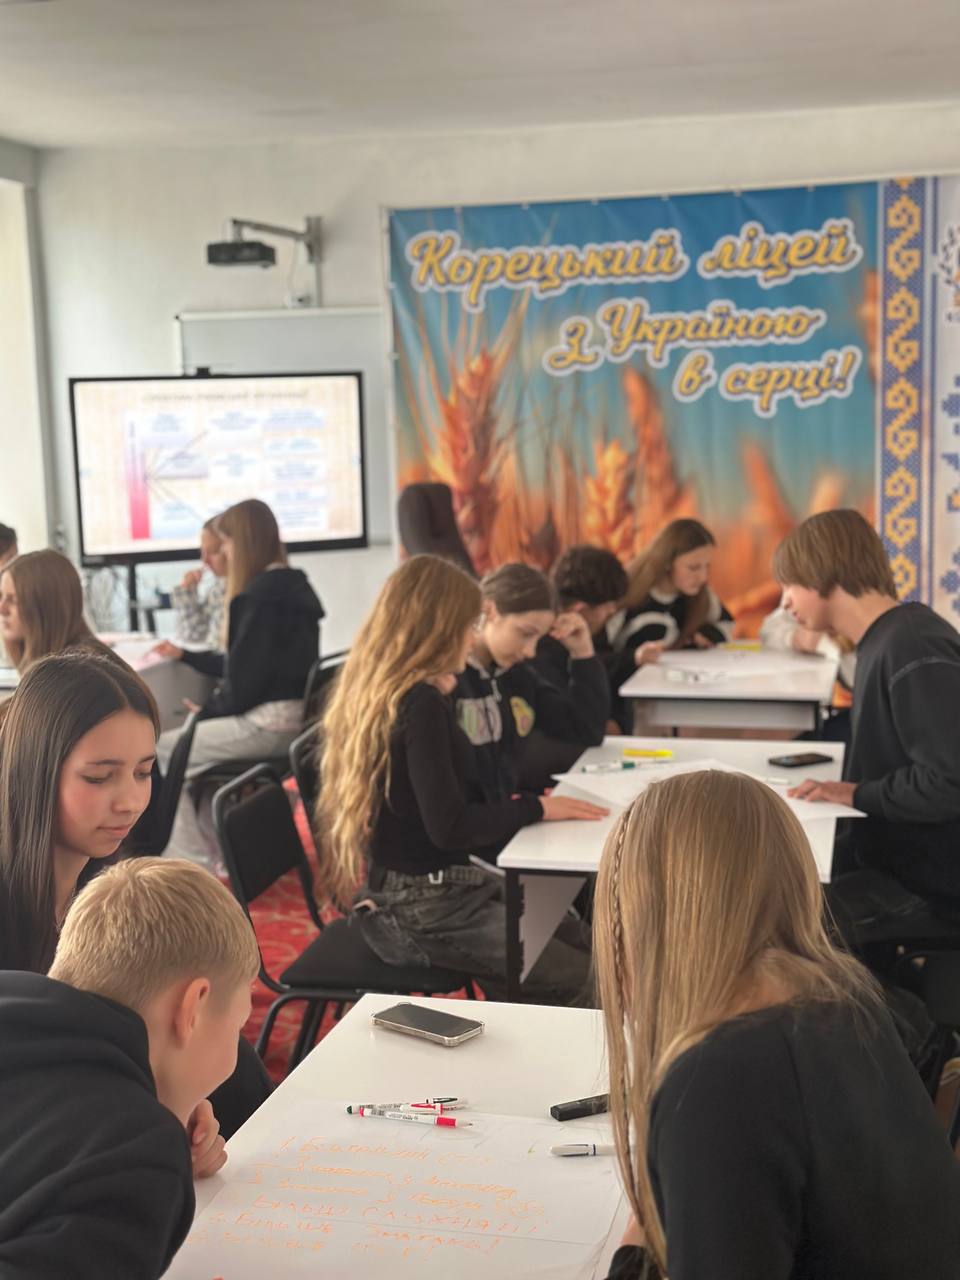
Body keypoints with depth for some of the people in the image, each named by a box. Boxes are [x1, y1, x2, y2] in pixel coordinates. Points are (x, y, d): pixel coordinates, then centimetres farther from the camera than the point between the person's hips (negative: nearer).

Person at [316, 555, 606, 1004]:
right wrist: (534, 808, -12)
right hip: (420, 911, -10)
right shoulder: (420, 705, -22)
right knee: (579, 979, -9)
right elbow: (449, 827, -24)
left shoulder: (382, 691, 6)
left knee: (576, 936, 14)